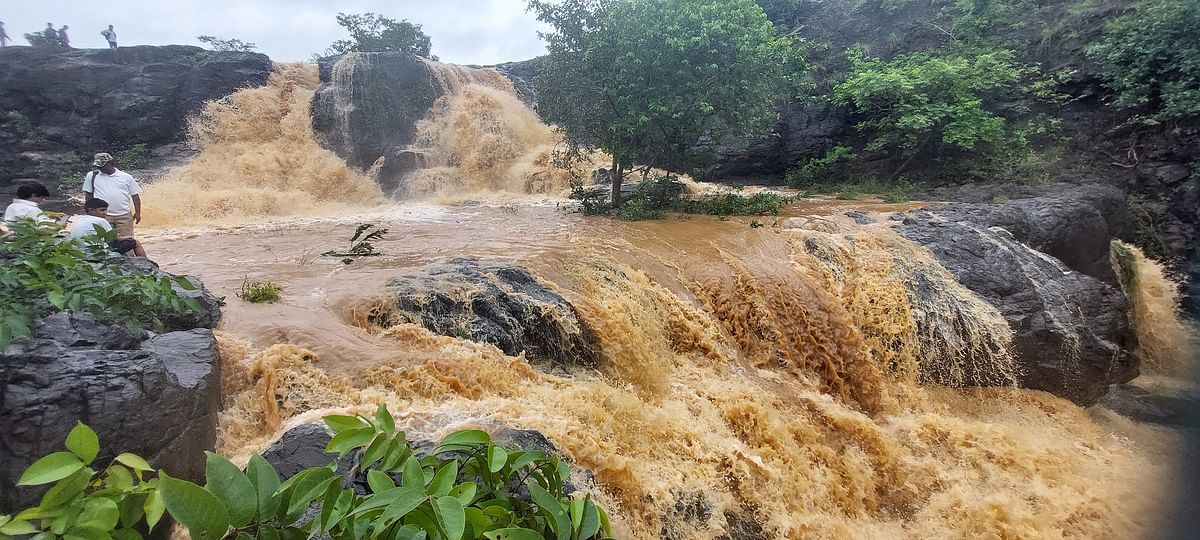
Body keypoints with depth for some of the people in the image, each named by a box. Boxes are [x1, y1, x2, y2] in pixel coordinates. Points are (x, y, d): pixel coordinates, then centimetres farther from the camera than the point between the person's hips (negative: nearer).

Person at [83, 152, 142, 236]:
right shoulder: (92, 176, 7)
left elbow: (135, 195, 9)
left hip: (124, 216, 0)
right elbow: (88, 195, 11)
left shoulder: (126, 177, 6)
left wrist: (137, 213, 4)